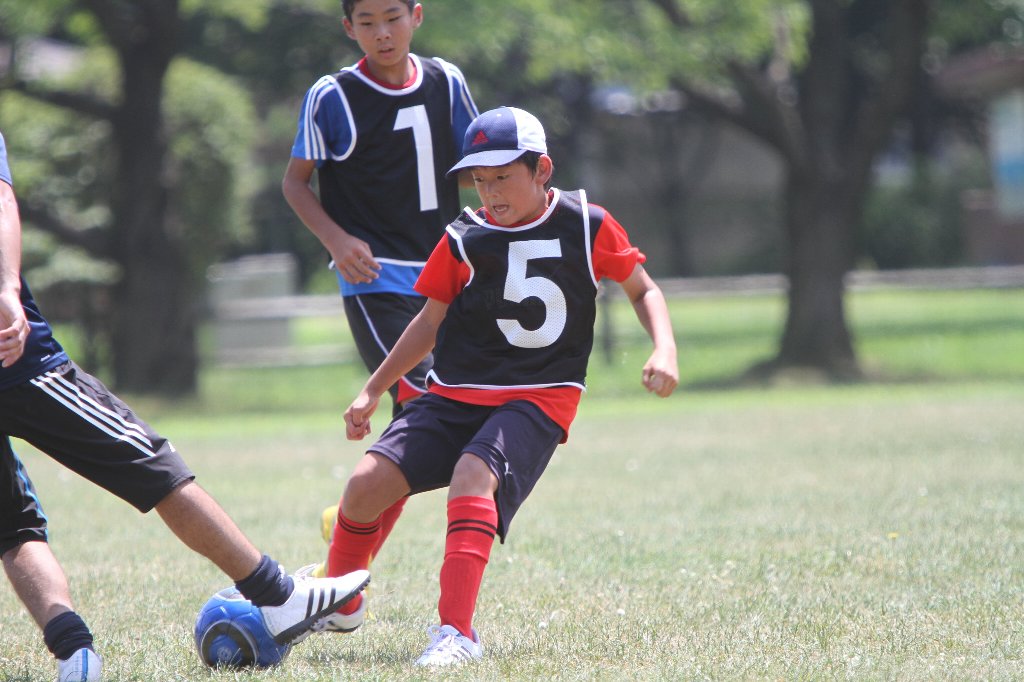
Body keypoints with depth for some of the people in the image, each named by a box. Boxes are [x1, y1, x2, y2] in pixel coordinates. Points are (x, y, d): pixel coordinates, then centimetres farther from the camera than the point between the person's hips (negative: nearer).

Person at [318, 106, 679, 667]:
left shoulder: (587, 226, -1)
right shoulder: (464, 240, 3)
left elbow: (642, 288, 12)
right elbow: (432, 320, 16)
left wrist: (664, 350, -5)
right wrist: (374, 390, 15)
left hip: (538, 399, -3)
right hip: (455, 394, 3)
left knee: (473, 474, -33)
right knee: (368, 482, -13)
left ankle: (456, 631, -37)